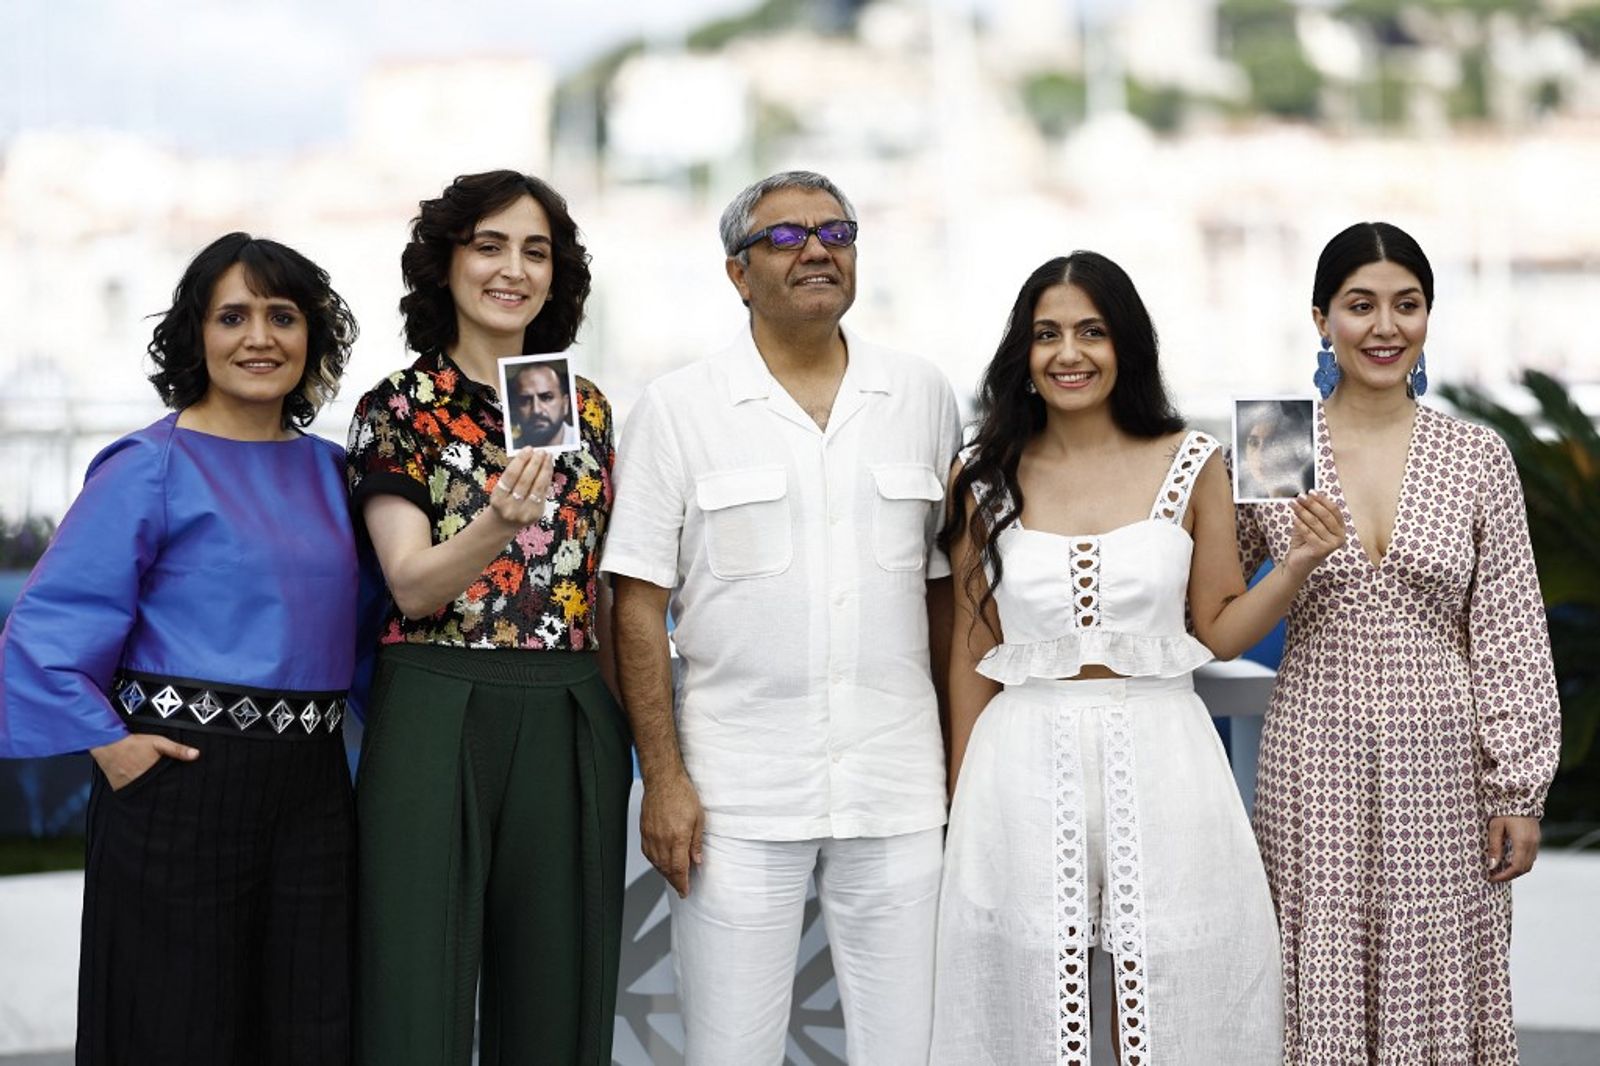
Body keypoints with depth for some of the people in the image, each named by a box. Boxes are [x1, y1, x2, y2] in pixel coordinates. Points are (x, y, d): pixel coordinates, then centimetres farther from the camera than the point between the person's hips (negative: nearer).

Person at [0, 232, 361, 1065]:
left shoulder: (327, 470, 12)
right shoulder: (152, 468, -6)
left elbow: (356, 618, 24)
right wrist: (107, 744, -14)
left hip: (311, 788, 5)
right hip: (184, 784, -5)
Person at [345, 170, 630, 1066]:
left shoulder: (587, 408, 11)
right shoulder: (397, 409, -1)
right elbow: (412, 586, -11)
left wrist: (621, 723, 13)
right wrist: (497, 524, -30)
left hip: (570, 725, 4)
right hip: (438, 715, -4)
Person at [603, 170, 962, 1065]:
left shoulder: (924, 397, 8)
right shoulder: (678, 409, 1)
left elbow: (948, 588, 12)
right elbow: (640, 603, -1)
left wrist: (963, 764, 9)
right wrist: (663, 780, -6)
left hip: (899, 789, 2)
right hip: (739, 794, -2)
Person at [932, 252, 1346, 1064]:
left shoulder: (1191, 465, 2)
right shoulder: (985, 477, 3)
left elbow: (1220, 631, 7)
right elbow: (972, 646, 8)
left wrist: (1296, 565, -10)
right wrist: (962, 798, 10)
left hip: (1159, 757, 0)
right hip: (1026, 762, 0)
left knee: (1171, 998, 4)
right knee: (1032, 999, 6)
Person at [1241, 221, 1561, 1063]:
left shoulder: (1479, 458, 2)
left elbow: (1511, 634, 2)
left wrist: (1519, 791, -1)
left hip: (1443, 763, 0)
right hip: (1316, 761, 0)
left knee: (1436, 987, 4)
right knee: (1323, 989, 3)